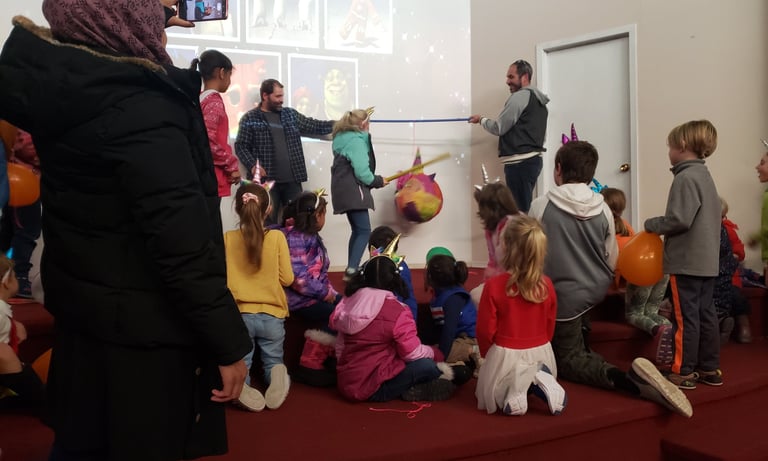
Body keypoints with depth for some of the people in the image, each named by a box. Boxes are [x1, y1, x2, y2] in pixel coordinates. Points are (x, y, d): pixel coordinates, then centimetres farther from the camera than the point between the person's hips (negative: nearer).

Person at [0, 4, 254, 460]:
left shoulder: (54, 82, -2)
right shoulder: (142, 109, -26)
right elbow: (184, 245, -28)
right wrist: (229, 343, -20)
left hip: (80, 306, 8)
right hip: (146, 326, -8)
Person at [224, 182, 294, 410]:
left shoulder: (227, 238, -5)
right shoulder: (277, 237, -8)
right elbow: (287, 279, -3)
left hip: (240, 314, 0)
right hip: (271, 314, 0)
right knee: (273, 362, 18)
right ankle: (277, 376, -17)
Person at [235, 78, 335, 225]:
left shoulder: (291, 114, 15)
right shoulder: (250, 118, 1)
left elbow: (314, 126, 16)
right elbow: (241, 146, -1)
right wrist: (252, 166, -16)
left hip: (292, 180, 4)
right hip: (266, 181, -4)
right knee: (269, 221, 0)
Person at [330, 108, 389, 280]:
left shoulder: (343, 138, 14)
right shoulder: (357, 141, -15)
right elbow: (362, 172, -20)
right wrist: (378, 181, -4)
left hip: (343, 191, 10)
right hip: (353, 191, -10)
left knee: (357, 230, 15)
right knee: (364, 231, -11)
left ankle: (350, 270, 15)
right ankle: (351, 270, -20)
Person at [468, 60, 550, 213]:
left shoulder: (519, 96, -9)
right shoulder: (539, 100, 19)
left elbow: (499, 128, -10)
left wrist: (481, 119, 7)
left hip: (520, 162, -10)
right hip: (533, 159, 10)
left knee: (519, 210, -11)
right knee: (525, 208, 10)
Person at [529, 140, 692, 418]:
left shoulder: (541, 207, -15)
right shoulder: (603, 209, -3)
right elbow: (612, 262, 7)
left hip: (564, 296, -5)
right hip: (597, 292, 6)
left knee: (568, 360, 3)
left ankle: (626, 379, -21)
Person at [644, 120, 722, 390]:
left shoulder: (686, 178, -16)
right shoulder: (704, 176, 14)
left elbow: (680, 219, -23)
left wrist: (652, 225, -7)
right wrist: (662, 227, 14)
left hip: (686, 261, -9)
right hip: (707, 260, 9)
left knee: (686, 316, -3)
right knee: (705, 313, 12)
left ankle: (684, 372, 3)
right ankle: (710, 368, 19)